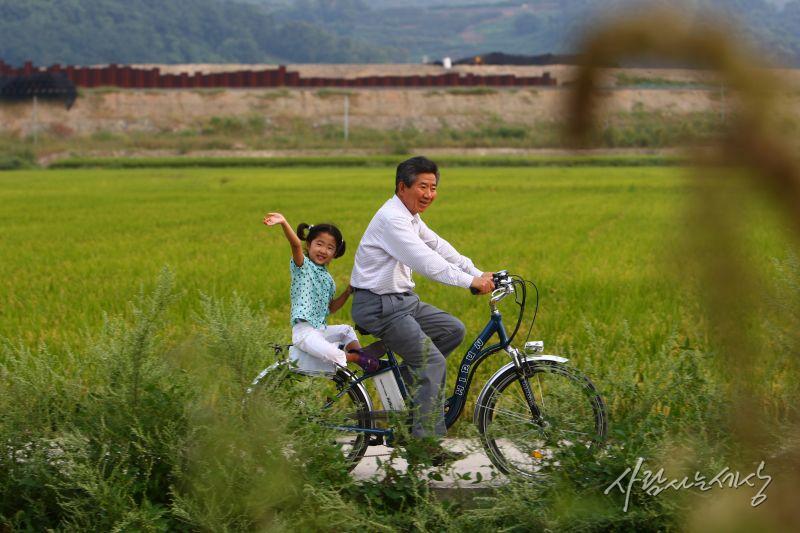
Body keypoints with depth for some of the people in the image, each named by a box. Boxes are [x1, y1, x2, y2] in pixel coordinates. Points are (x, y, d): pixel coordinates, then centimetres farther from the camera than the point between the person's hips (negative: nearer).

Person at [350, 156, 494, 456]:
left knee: (454, 330, 8)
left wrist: (480, 275, 0)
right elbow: (425, 262, -29)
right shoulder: (392, 219, -19)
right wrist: (470, 282, -32)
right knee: (433, 361, -14)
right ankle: (427, 440, -13)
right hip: (379, 307, -10)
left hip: (403, 300, 10)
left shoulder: (410, 217, 13)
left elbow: (441, 249, 11)